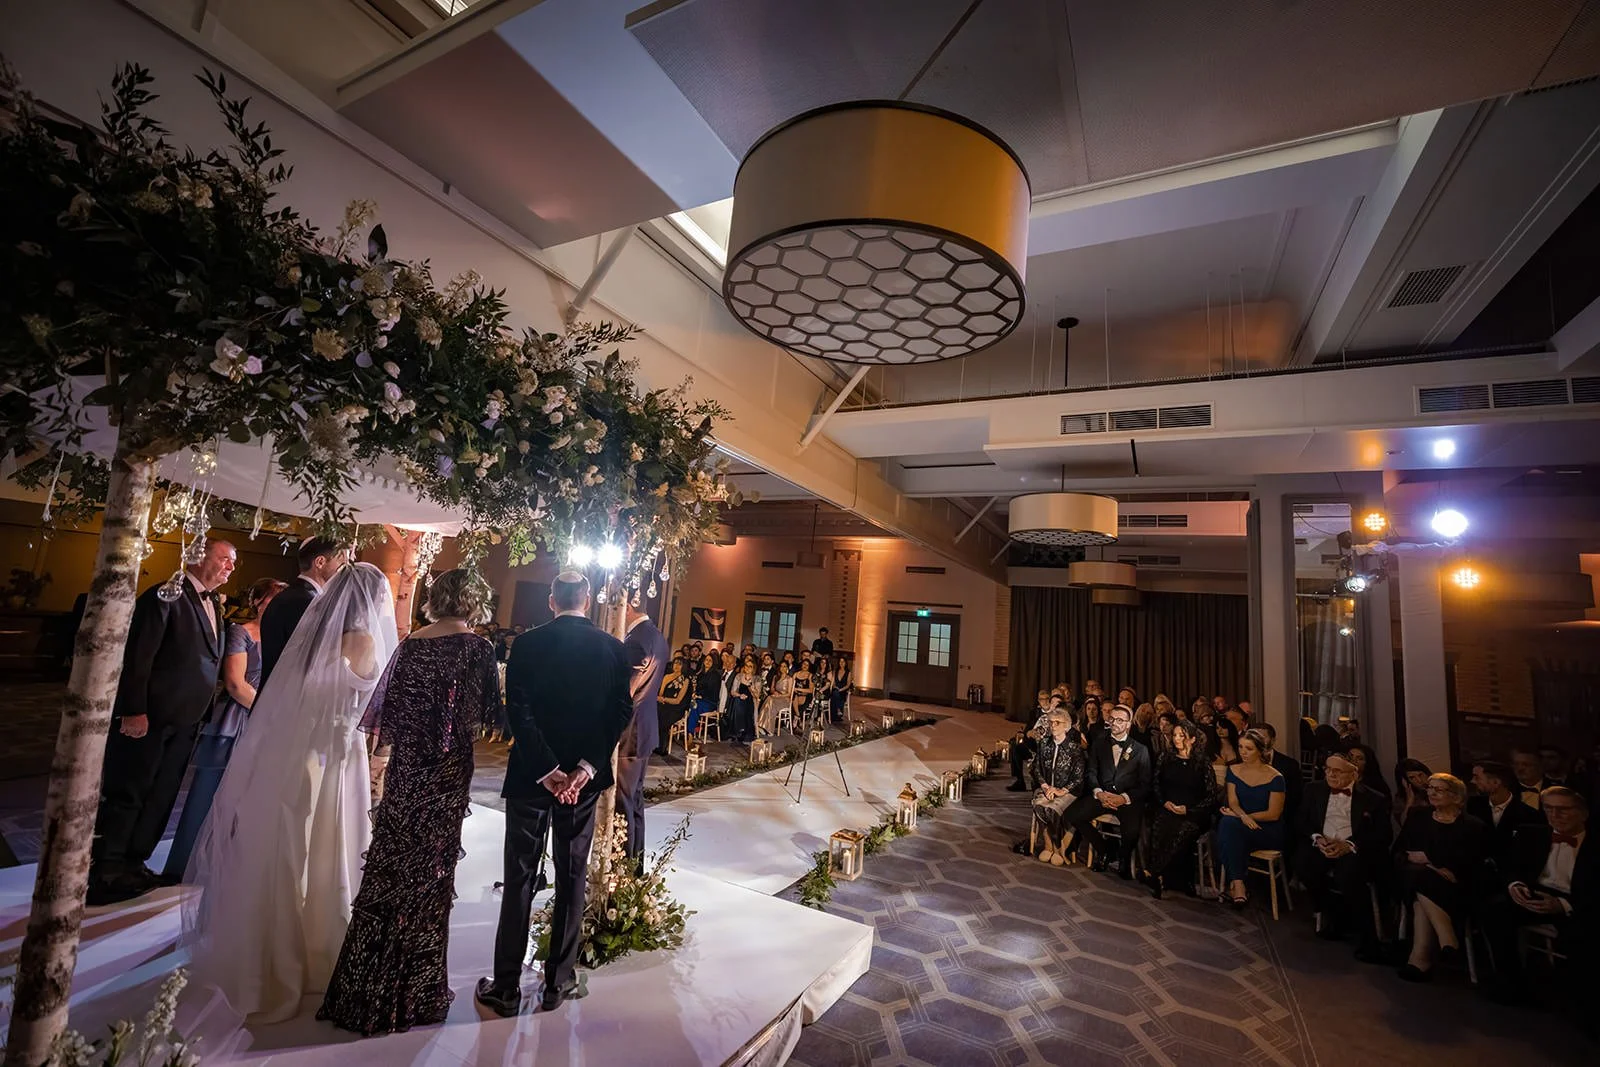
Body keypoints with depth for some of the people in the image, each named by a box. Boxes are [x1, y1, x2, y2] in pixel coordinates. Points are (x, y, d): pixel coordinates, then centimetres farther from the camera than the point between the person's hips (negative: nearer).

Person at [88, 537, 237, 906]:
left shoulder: (213, 605, 12)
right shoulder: (165, 596, -14)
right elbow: (137, 656, -18)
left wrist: (201, 715, 11)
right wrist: (134, 710, -20)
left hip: (184, 723, 8)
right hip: (149, 719, -8)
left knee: (160, 799, 15)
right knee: (125, 796, 3)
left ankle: (132, 864, 28)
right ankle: (102, 873, 16)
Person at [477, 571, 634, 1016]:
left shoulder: (528, 643, -8)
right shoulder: (614, 648, -4)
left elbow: (517, 709, -14)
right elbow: (621, 712, -9)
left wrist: (547, 770, -14)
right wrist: (587, 767, -11)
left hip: (531, 775, -1)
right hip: (584, 776, 2)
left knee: (520, 879, 12)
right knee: (572, 879, 14)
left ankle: (506, 988, 22)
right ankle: (559, 984, 26)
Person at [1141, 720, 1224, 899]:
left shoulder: (1203, 763, 5)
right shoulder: (1165, 756, 14)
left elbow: (1213, 795, 2)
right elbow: (1156, 784, 16)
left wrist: (1188, 810, -8)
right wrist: (1165, 802, -2)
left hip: (1193, 814, -2)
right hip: (1167, 809, 2)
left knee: (1182, 832, -33)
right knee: (1159, 828, -31)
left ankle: (1155, 874, -27)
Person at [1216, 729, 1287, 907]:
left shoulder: (1274, 777, -7)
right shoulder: (1234, 770, 7)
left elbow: (1274, 814, -9)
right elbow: (1233, 802, 2)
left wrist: (1238, 815, -14)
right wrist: (1243, 816, -22)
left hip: (1269, 832, -4)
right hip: (1241, 828, 4)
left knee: (1229, 824, -33)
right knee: (1227, 824, -33)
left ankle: (1234, 885, -25)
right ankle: (1237, 884, -29)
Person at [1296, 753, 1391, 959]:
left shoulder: (1374, 799, 7)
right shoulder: (1314, 790, 15)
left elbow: (1383, 835, -1)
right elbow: (1300, 823, 13)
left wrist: (1349, 845, -17)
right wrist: (1317, 838, -9)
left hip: (1355, 851, -2)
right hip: (1321, 847, 3)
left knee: (1349, 874, -36)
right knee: (1303, 863, -30)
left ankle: (1366, 940, -18)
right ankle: (1331, 914, -4)